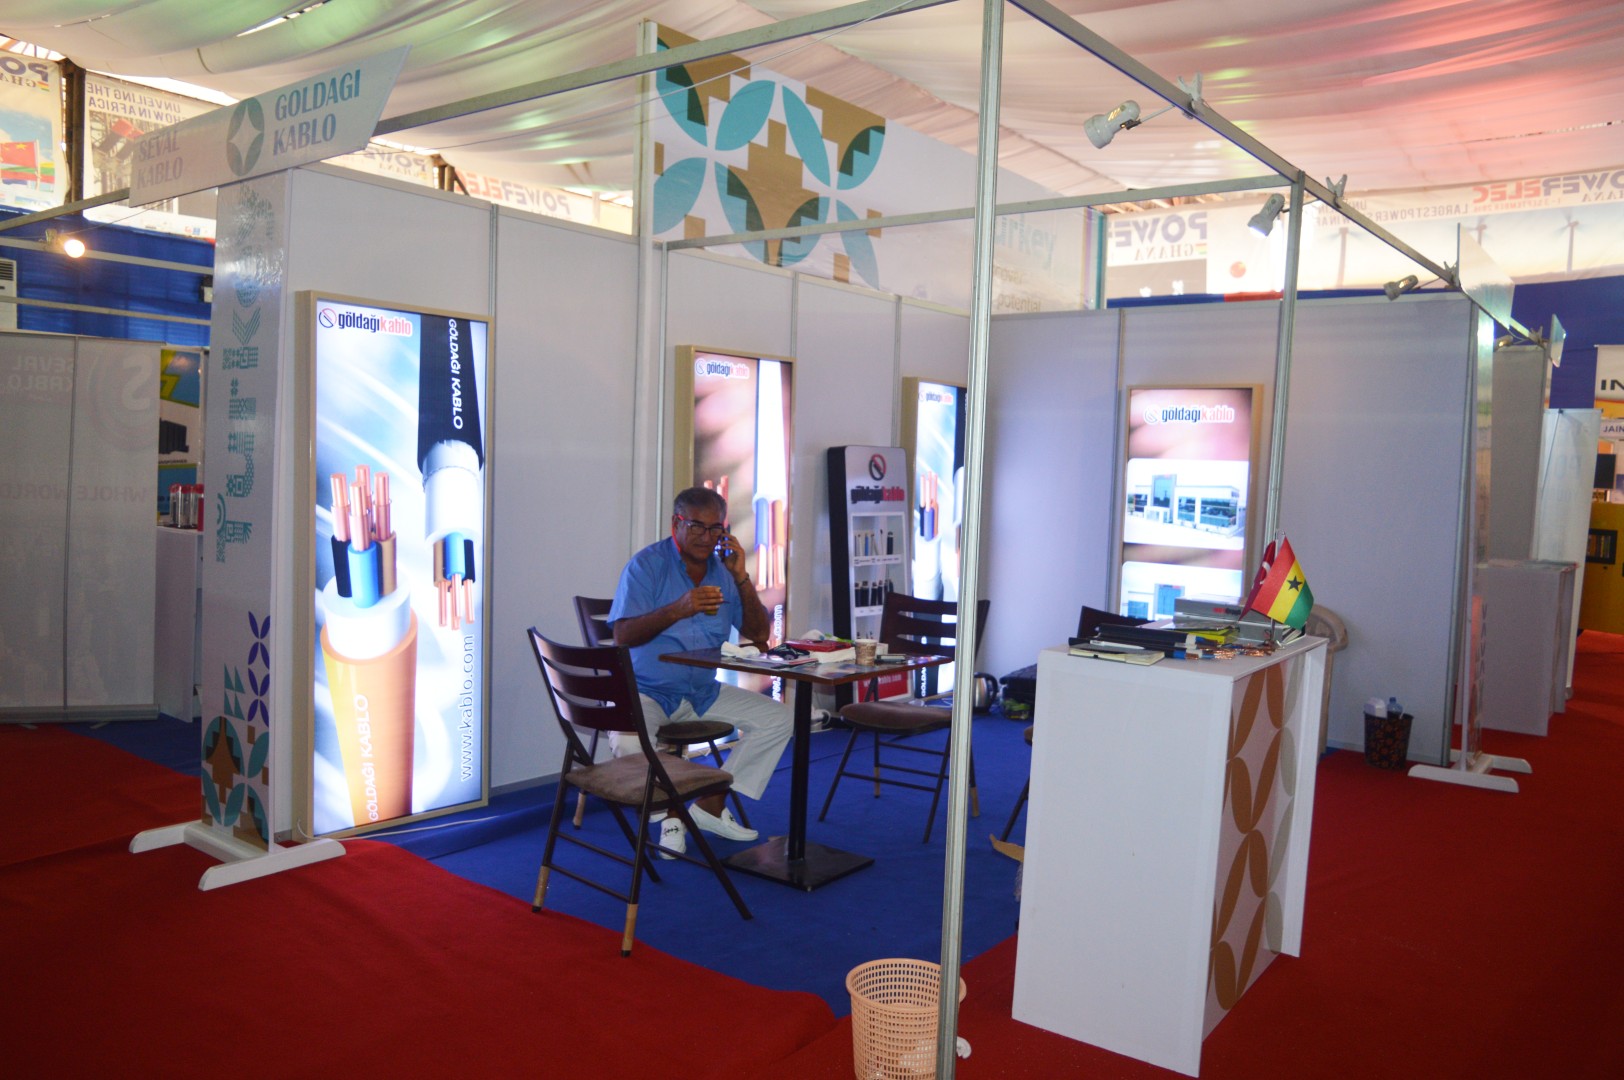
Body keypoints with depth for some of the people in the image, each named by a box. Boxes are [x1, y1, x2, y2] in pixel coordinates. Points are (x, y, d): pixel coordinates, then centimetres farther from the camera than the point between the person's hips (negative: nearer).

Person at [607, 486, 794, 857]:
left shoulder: (724, 569, 7)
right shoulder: (647, 565, -8)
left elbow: (758, 635, 3)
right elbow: (623, 635, -17)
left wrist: (741, 577, -9)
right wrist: (678, 609, -31)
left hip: (703, 692, 6)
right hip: (647, 690, -5)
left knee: (778, 717, -5)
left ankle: (711, 804, -1)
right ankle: (669, 812, -5)